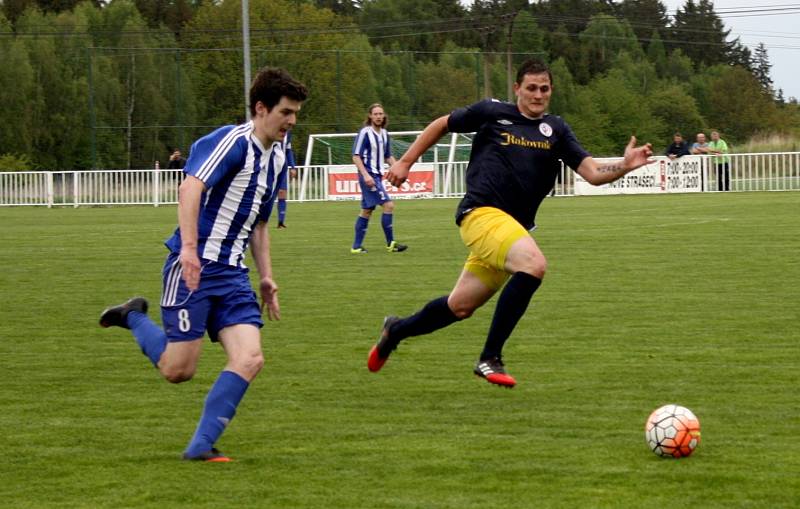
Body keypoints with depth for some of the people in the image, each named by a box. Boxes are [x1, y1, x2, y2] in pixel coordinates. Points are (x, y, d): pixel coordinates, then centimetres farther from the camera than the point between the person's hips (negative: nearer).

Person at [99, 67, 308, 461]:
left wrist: (266, 276, 23)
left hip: (233, 274, 8)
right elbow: (191, 188, -27)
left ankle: (201, 445, -4)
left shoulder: (276, 159, 16)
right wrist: (189, 247, -37)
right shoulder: (232, 142, -12)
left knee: (249, 358, -10)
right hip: (194, 267, -8)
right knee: (178, 370, -6)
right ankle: (133, 318, 22)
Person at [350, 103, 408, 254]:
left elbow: (388, 156, 21)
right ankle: (390, 243, -10)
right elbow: (356, 156, -13)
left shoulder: (384, 134, 12)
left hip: (377, 176, 8)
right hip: (368, 176, -8)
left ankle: (356, 246, 16)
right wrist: (365, 175, -22)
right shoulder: (365, 133, -11)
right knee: (388, 205, -15)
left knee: (366, 210, 11)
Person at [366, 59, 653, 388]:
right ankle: (490, 359, -24)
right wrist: (406, 162, 15)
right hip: (481, 212, -6)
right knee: (534, 264, -31)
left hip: (514, 226, 6)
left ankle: (397, 330, 40)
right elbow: (441, 125, 16)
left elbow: (592, 173, 1)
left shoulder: (555, 130, 11)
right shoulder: (491, 113, 2)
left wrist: (625, 166, -17)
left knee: (460, 307, 11)